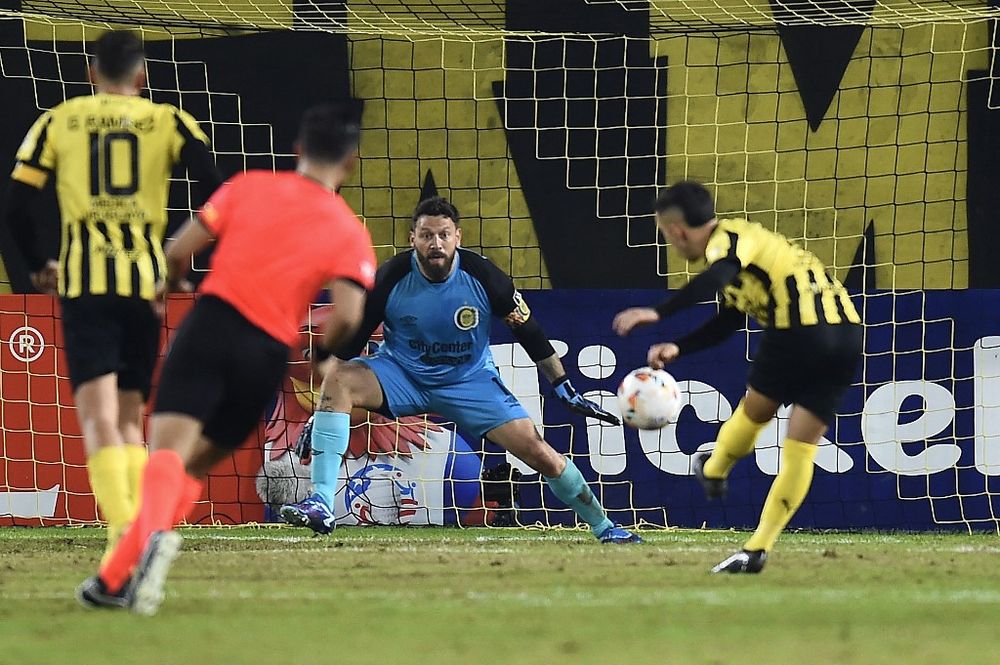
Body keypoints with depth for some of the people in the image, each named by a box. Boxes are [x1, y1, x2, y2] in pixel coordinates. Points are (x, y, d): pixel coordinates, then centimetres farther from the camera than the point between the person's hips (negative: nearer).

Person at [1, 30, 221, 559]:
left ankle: (123, 529, -30)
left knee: (98, 416, -11)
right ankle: (133, 530, 5)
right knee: (131, 415, 15)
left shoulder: (58, 122, 8)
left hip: (83, 281, -1)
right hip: (146, 280, 1)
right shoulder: (167, 122, 8)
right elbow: (216, 192, -5)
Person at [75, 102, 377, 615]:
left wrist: (170, 283, 31)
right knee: (193, 467, 16)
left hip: (213, 322, -1)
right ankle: (115, 579, 1)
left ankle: (155, 534, -50)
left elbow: (179, 252, 7)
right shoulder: (351, 234, 8)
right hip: (269, 354, 1)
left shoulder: (249, 187, 10)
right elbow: (346, 317, -7)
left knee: (168, 449, -15)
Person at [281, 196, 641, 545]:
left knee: (536, 450, -11)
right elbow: (347, 344, -11)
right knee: (337, 381, -29)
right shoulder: (391, 278, -19)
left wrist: (566, 391, -3)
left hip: (471, 380, 0)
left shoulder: (482, 276, -18)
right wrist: (321, 413, -14)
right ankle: (321, 504, -33)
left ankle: (604, 527, 13)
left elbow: (529, 332, -5)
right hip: (401, 373, 0)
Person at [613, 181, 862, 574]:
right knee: (801, 449, 8)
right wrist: (678, 349, 23)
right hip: (846, 335, 9)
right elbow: (727, 323, 30)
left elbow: (714, 280, -27)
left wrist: (658, 315, -32)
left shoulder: (726, 239, -4)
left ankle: (713, 472, 45)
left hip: (798, 330, -9)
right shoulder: (744, 244, 26)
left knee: (754, 410, 20)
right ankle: (756, 551, 10)